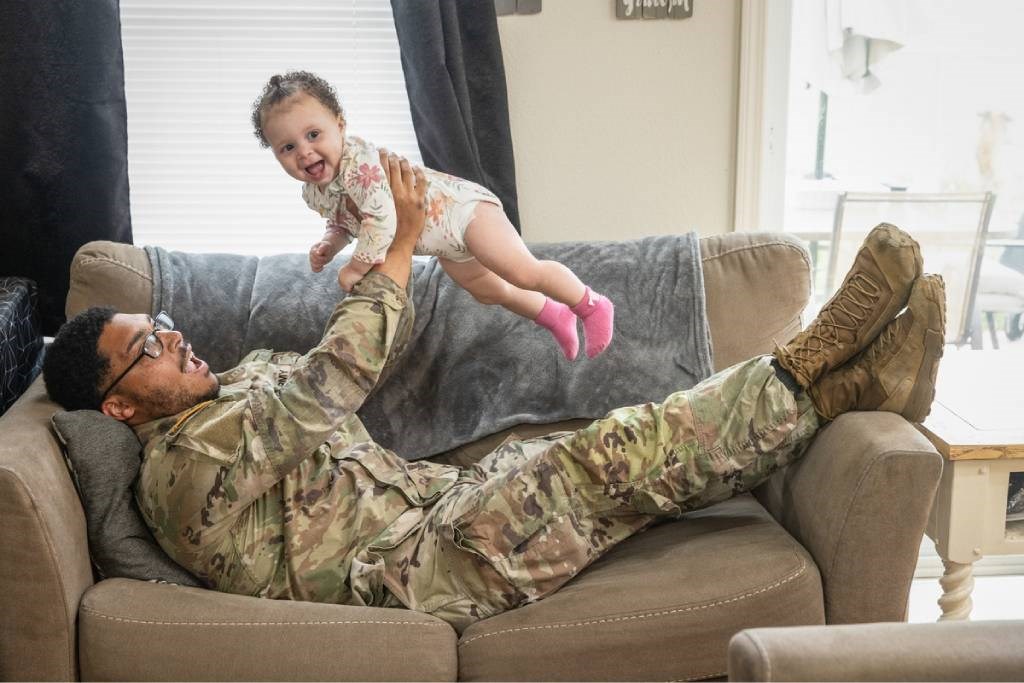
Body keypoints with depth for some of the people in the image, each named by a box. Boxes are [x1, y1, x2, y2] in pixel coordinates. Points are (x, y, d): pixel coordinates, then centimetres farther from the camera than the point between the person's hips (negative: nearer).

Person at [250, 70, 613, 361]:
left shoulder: (360, 162, -37)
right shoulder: (314, 193, -9)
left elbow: (383, 220, -45)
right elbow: (342, 223, 10)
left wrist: (355, 267, -36)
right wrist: (327, 245, -10)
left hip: (460, 206, -9)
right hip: (445, 243, 9)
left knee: (524, 274, -14)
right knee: (489, 291, 23)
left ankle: (591, 306, 9)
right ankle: (554, 316, 44)